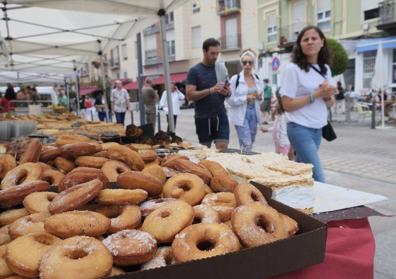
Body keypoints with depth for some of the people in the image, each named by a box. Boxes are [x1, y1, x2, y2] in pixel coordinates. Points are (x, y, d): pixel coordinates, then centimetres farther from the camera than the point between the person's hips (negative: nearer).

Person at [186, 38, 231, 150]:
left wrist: (227, 92, -8)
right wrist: (210, 90, -23)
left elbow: (229, 92, 17)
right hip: (203, 118, -2)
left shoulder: (222, 68, 8)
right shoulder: (194, 71, -3)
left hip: (220, 116, 2)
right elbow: (190, 95, -11)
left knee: (223, 149, -4)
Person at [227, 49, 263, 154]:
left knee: (250, 144, 12)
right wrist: (246, 98, -19)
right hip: (241, 115, -6)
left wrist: (259, 97, -4)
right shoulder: (235, 79, -8)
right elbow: (230, 100, -11)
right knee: (246, 144, -13)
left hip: (253, 114, 6)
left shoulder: (257, 79, 9)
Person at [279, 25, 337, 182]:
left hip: (318, 129, 6)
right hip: (300, 129, -6)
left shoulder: (325, 69, 11)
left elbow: (330, 103, 17)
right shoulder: (293, 69, -9)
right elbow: (287, 105, -13)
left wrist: (328, 96, -6)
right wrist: (316, 94, -17)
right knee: (318, 178, -8)